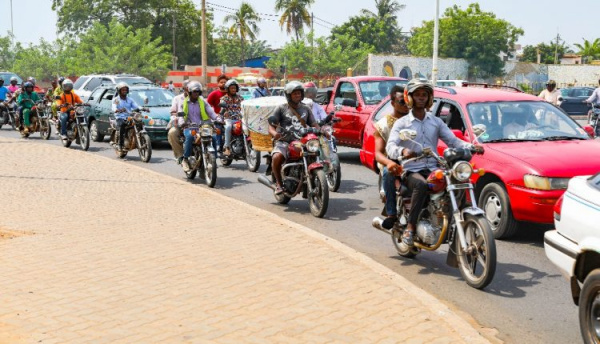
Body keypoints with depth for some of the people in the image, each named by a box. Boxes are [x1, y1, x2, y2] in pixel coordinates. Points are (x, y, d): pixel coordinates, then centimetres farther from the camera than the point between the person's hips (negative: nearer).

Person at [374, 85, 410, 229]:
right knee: (388, 172, -37)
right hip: (393, 163, -1)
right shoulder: (383, 124, 6)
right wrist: (388, 162, -29)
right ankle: (391, 213, -28)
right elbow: (378, 153, -4)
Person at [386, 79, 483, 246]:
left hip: (433, 169, 3)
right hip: (412, 170, -3)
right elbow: (390, 146, -9)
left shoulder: (436, 122, 18)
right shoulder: (402, 123, 6)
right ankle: (410, 228, -32)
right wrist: (402, 151, -34)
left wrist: (471, 146, -12)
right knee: (421, 185, -38)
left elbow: (452, 140, 8)